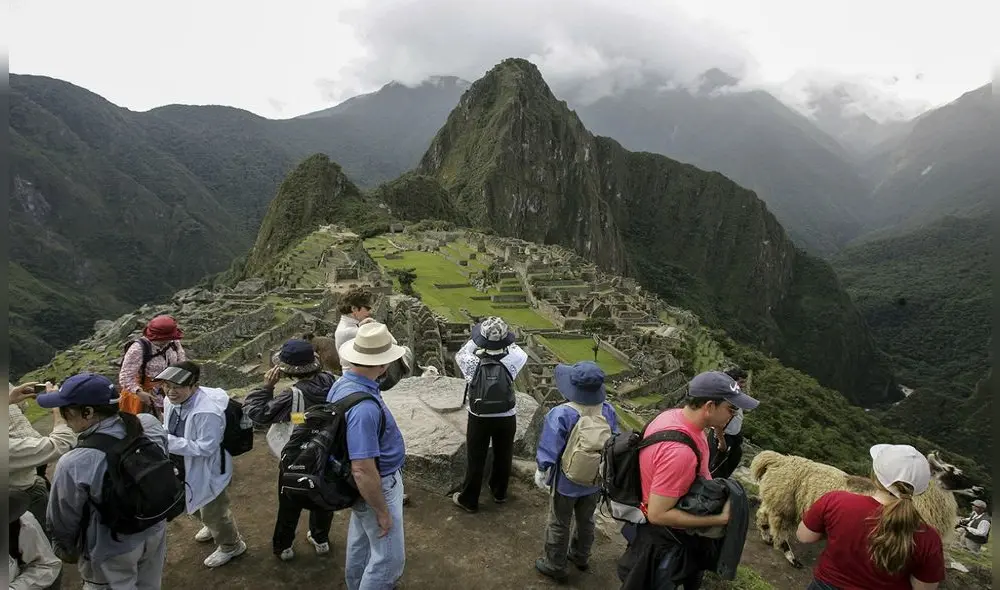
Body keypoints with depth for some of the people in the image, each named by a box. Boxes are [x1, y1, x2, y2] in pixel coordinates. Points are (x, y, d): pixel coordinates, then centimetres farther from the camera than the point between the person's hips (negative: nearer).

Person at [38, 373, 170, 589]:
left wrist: (66, 551, 7)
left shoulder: (74, 465, -32)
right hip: (155, 531, 4)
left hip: (113, 551, -4)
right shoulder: (150, 426, -19)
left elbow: (63, 521, -13)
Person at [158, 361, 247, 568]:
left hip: (209, 471, -9)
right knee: (194, 505, 32)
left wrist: (170, 441, -34)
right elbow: (170, 428, 9)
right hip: (186, 468, 9)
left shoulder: (207, 411, -37)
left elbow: (205, 448, -32)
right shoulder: (171, 401, -10)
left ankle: (231, 546, 38)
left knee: (212, 511, 11)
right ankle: (212, 527, 62)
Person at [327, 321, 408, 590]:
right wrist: (382, 511, -20)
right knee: (390, 557, 8)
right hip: (376, 486, -10)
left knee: (361, 541, 30)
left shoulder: (343, 384, -6)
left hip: (363, 483, 10)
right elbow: (363, 471, -33)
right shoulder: (363, 406, -37)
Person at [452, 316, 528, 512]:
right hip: (507, 417, 1)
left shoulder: (471, 362, -24)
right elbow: (522, 354, 4)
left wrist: (476, 340, 3)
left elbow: (460, 354, 1)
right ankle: (499, 493, 42)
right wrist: (505, 340, 6)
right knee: (503, 456, 22)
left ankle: (469, 500, 31)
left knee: (475, 459, 16)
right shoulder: (512, 361, -22)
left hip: (479, 418, -1)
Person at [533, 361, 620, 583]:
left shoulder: (561, 415, -31)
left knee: (559, 525, 18)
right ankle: (580, 557, 49)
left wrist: (541, 474, -3)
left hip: (566, 483, -4)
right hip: (595, 481, 5)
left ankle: (555, 566, 36)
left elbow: (549, 453, -23)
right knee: (586, 520, 28)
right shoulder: (608, 411, -15)